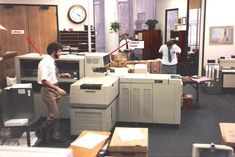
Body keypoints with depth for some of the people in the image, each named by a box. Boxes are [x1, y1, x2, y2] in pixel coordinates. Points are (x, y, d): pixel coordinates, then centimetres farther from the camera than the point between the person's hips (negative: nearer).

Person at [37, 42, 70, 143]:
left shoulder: (52, 61, 8)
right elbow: (44, 81, -25)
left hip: (55, 89, 9)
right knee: (54, 115, -7)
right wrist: (58, 88, -27)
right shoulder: (45, 63, -19)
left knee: (55, 115, 14)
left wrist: (62, 75, 9)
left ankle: (55, 135, 26)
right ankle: (42, 132, 14)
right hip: (48, 90, -9)